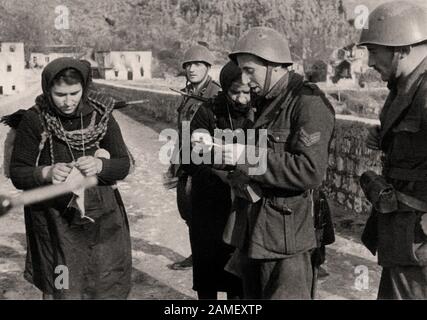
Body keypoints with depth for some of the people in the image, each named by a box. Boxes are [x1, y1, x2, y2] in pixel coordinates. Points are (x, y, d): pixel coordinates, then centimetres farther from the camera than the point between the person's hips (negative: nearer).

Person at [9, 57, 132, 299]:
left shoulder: (101, 115, -3)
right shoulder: (34, 120, -8)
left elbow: (123, 164, -1)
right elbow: (17, 173, -5)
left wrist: (100, 165, -22)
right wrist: (46, 173, -24)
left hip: (101, 218, 2)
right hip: (55, 223, -1)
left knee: (107, 289, 8)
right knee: (60, 291, 5)